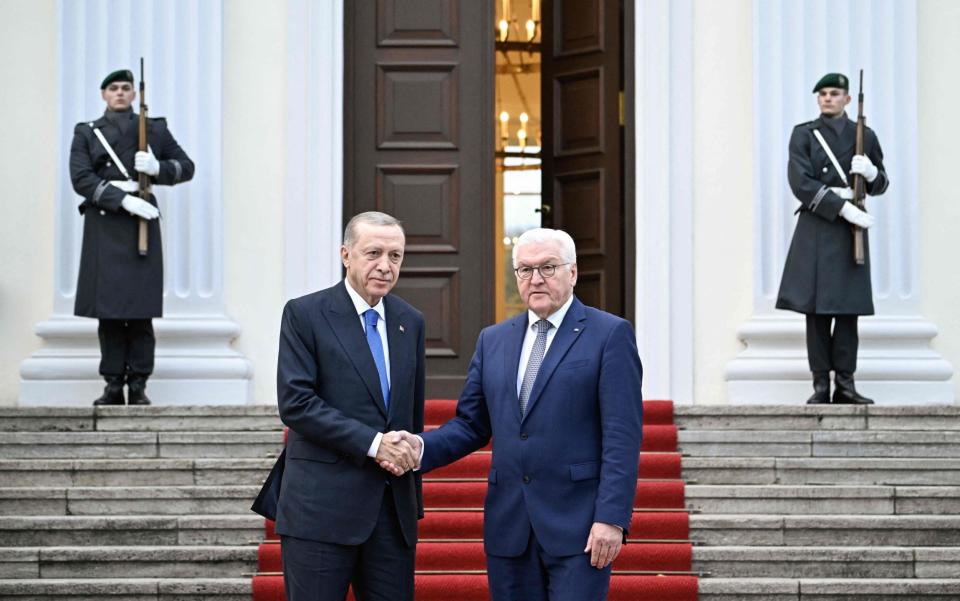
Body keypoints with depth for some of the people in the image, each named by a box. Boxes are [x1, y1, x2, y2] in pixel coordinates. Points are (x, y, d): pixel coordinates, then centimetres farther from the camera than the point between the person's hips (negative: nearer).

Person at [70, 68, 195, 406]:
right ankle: (113, 385, 3)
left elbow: (186, 167, 14)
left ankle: (138, 386, -1)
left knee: (141, 309, -4)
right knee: (108, 308, -2)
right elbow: (81, 178, -2)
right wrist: (123, 199, -14)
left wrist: (158, 168, -8)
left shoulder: (154, 129, 13)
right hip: (104, 226, 0)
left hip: (141, 222, 0)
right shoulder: (87, 133, 11)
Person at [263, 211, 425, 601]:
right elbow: (295, 403, -12)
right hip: (322, 507, -5)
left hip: (394, 509, 5)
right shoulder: (305, 314, -3)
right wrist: (372, 443, -17)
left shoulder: (411, 322, 13)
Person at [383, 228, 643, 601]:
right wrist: (421, 448, -5)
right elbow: (470, 424, 15)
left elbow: (622, 436, -8)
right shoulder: (493, 340, 14)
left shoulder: (610, 334, -2)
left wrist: (611, 518, -16)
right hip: (509, 527, 5)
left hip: (578, 527, -5)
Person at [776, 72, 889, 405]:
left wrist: (870, 172, -7)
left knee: (848, 309, -1)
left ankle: (845, 383, 3)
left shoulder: (865, 136, 12)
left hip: (851, 230, 2)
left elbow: (880, 186, 18)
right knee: (816, 309, -4)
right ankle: (821, 384, 0)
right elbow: (800, 182, -7)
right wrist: (843, 207, -15)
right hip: (815, 230, -1)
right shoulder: (803, 134, 5)